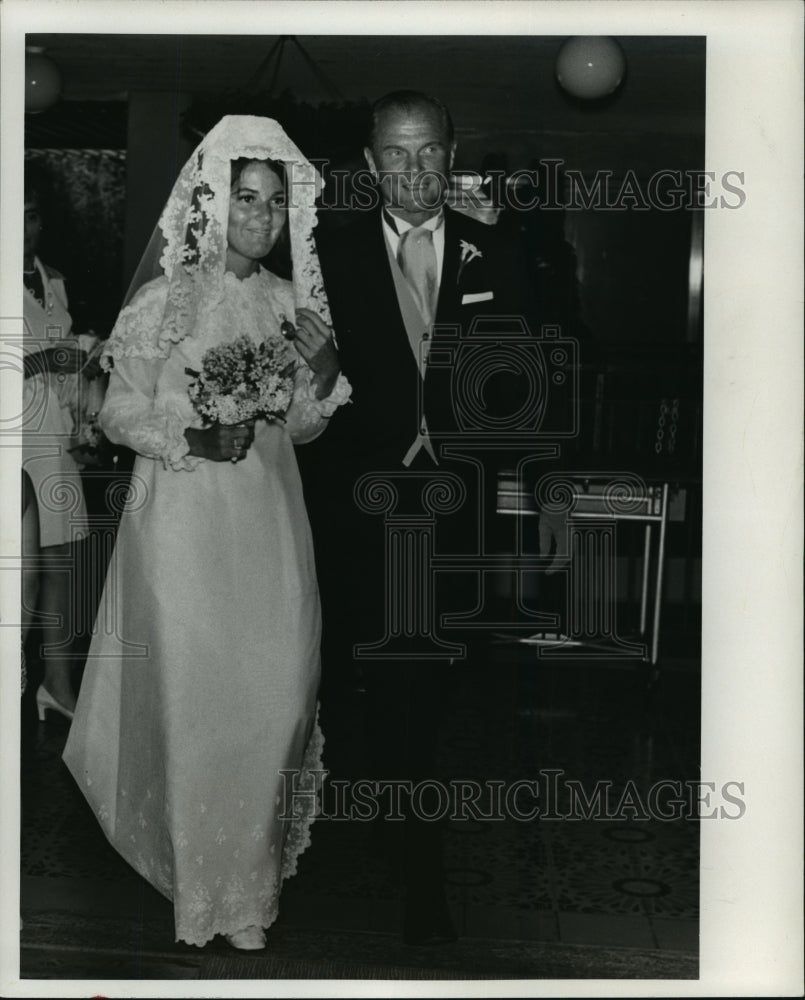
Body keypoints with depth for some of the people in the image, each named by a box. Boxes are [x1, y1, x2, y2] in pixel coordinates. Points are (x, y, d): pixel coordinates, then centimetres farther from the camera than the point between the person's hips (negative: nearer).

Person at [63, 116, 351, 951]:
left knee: (276, 689, 3)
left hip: (268, 520, 4)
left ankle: (251, 877, 21)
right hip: (184, 517, -4)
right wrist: (194, 439, -19)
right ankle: (202, 883, 14)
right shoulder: (166, 300, -5)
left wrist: (323, 369, -6)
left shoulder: (288, 303, 7)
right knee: (195, 690, -2)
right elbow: (119, 413, -4)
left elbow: (298, 427, 12)